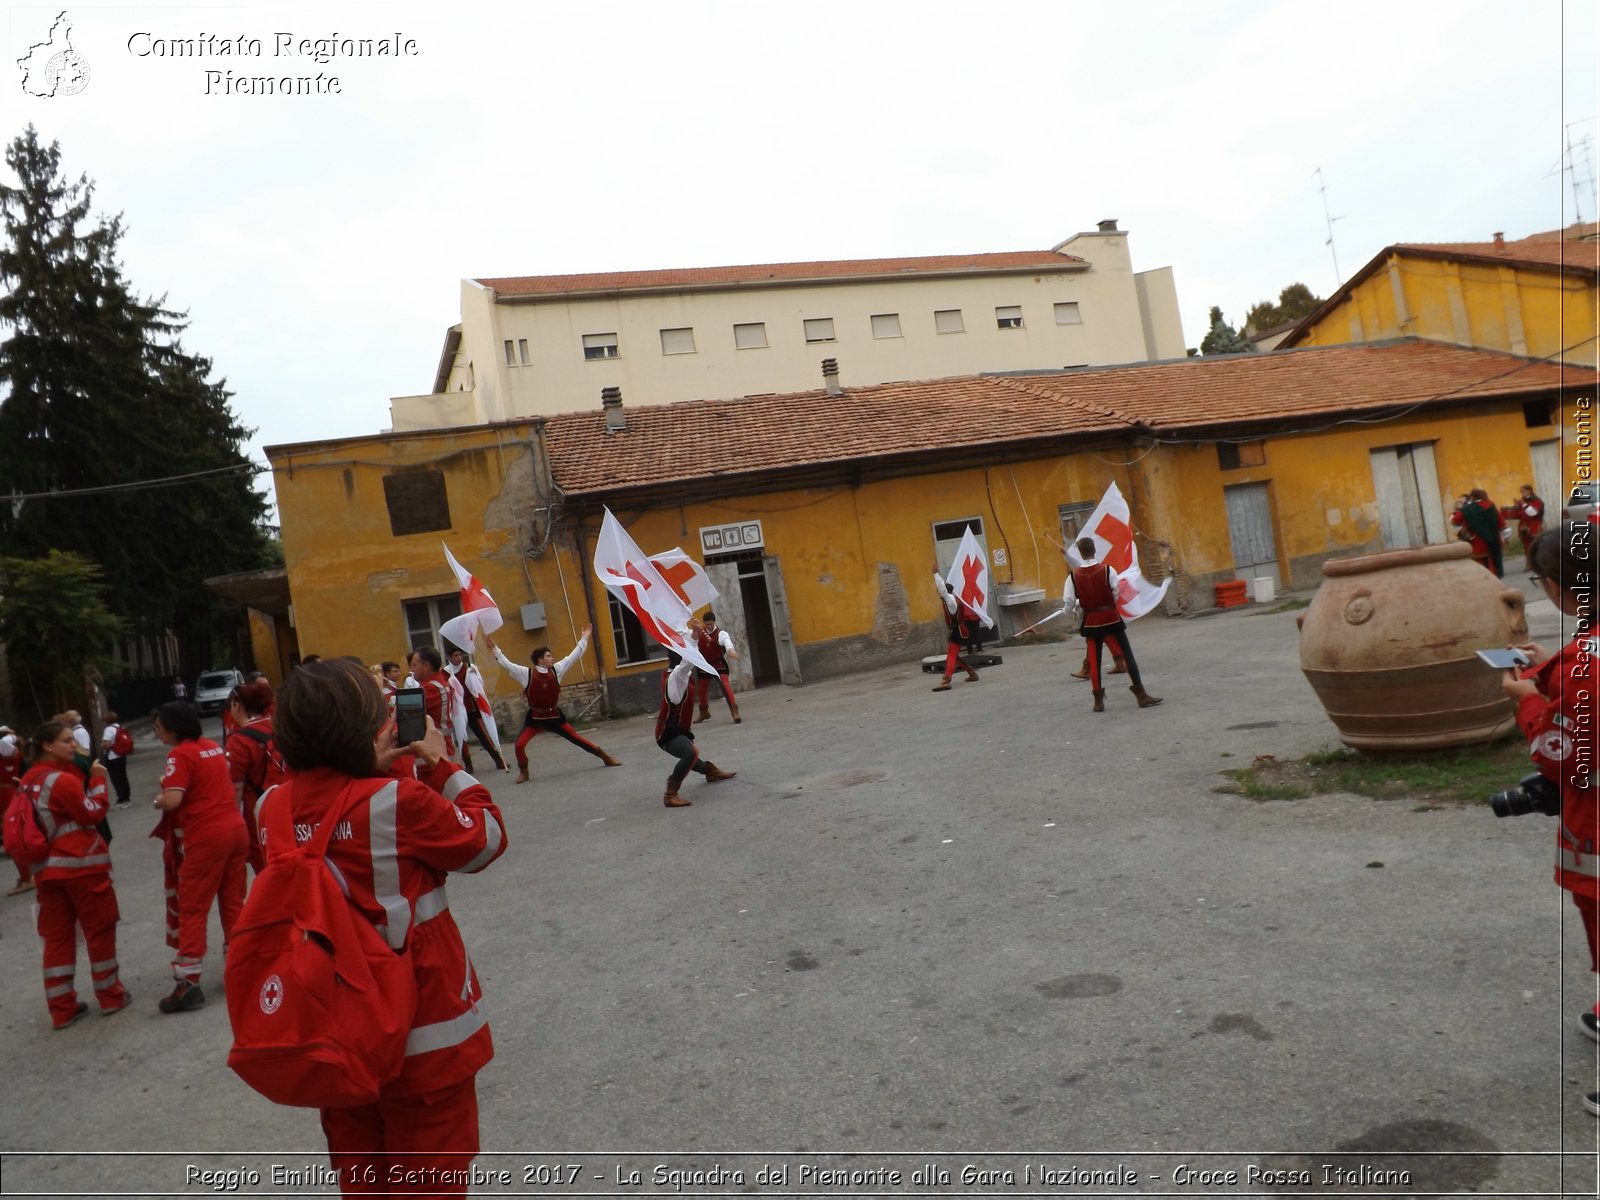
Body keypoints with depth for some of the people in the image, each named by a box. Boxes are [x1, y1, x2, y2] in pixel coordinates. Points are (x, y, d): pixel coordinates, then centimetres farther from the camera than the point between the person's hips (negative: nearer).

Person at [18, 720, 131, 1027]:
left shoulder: (27, 782, 8)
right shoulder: (64, 780, -16)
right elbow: (92, 813, -12)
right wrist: (98, 780, -6)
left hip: (46, 869, 7)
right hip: (81, 865, -7)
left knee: (57, 937, 10)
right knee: (100, 930, 6)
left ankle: (61, 1007, 14)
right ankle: (111, 996, 14)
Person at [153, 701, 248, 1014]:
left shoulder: (181, 755, -12)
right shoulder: (213, 745, 11)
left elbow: (172, 801, -21)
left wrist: (157, 800, -1)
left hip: (206, 838, -7)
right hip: (236, 828, 7)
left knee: (192, 910, 2)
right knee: (234, 903, 14)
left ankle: (188, 984, 3)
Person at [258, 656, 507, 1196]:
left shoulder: (272, 807, -6)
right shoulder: (400, 802, -22)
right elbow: (485, 838, -8)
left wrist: (368, 769, 1)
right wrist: (442, 765, -1)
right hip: (423, 1040, -5)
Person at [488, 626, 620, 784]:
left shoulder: (556, 670, -4)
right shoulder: (526, 674, -11)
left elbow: (573, 657, 3)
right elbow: (506, 664, -15)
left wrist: (584, 639, 4)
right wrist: (494, 648, -22)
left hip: (554, 715, 1)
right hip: (535, 717, -1)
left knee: (576, 738, 5)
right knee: (519, 745, -13)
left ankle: (605, 757, 15)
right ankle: (523, 772, 13)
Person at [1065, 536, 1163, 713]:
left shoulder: (1073, 576, -6)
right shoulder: (1107, 570, -9)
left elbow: (1068, 605, -4)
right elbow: (1116, 595, -4)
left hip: (1091, 621, 1)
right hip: (1111, 617, -1)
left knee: (1094, 660, 10)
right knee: (1127, 654, 4)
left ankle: (1099, 700, 14)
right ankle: (1141, 694, 4)